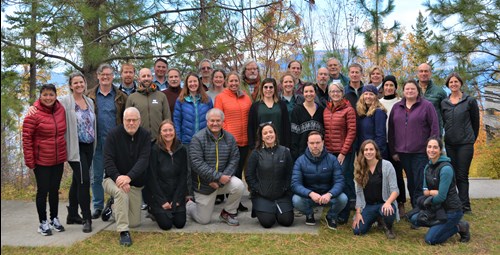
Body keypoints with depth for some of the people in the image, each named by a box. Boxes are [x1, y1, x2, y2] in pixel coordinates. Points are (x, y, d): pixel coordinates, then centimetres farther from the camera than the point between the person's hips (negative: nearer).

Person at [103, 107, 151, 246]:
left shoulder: (145, 135, -8)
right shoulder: (114, 134, -12)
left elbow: (144, 160, -20)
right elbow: (108, 160, -17)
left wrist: (129, 177, -37)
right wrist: (117, 177, -35)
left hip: (135, 183, 3)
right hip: (113, 179, -3)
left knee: (135, 223, 6)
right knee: (121, 193, -39)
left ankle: (114, 207, 35)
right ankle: (124, 232, -27)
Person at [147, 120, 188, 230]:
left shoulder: (181, 150, -1)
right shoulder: (154, 150, -10)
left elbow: (183, 176, 0)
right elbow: (152, 178, -10)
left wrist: (177, 199, -7)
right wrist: (162, 201, -12)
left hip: (177, 193, 3)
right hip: (159, 194, -3)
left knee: (180, 223, -7)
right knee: (166, 224, -11)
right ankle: (154, 210, 20)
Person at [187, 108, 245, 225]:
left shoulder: (229, 138, -1)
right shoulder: (198, 138, -15)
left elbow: (234, 159, -3)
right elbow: (197, 163, -23)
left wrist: (225, 176, -20)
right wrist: (218, 177, -28)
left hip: (223, 179, 3)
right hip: (203, 184, -3)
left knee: (239, 186, -27)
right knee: (203, 220, 4)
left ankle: (228, 213, 1)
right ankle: (188, 204, 38)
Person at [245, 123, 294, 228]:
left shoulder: (285, 152, 3)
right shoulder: (256, 153, -2)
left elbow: (289, 174, 7)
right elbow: (249, 175, -1)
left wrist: (285, 188, -3)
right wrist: (257, 190, -7)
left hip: (282, 195, 2)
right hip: (262, 196, -2)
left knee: (287, 221, -11)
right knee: (267, 222, -17)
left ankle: (277, 209, 22)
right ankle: (258, 209, 18)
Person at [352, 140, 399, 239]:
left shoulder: (386, 165, -8)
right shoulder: (359, 168, 2)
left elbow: (395, 190, -12)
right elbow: (359, 193, 4)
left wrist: (388, 203, -31)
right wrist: (358, 213, -4)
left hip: (384, 203, -3)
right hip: (368, 205, 3)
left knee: (387, 212, -39)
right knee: (358, 231, -15)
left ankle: (389, 228, 0)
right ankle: (375, 218, 19)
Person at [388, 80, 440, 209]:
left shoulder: (427, 106, 0)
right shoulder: (396, 107, 11)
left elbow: (435, 128, -3)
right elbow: (391, 130, 11)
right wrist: (393, 151, 7)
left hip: (421, 152, -4)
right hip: (403, 152, 4)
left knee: (420, 183, -3)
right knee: (411, 183, 12)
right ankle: (415, 208, 22)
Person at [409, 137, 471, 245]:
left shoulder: (446, 168, -21)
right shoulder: (428, 166, 4)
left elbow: (441, 197, -22)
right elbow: (425, 191, 6)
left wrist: (429, 201, -5)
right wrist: (432, 192, -15)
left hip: (451, 210, -8)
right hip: (438, 207, 8)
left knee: (430, 239, -12)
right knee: (414, 219, -2)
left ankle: (459, 227, 6)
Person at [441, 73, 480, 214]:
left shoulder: (470, 101, 0)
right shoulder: (444, 103, 8)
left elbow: (476, 121, 7)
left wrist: (472, 138, 12)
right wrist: (446, 136, 14)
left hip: (465, 144, -3)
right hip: (449, 144, 4)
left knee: (462, 175, -4)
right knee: (454, 174, 6)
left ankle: (463, 206, 3)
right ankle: (464, 205, 16)